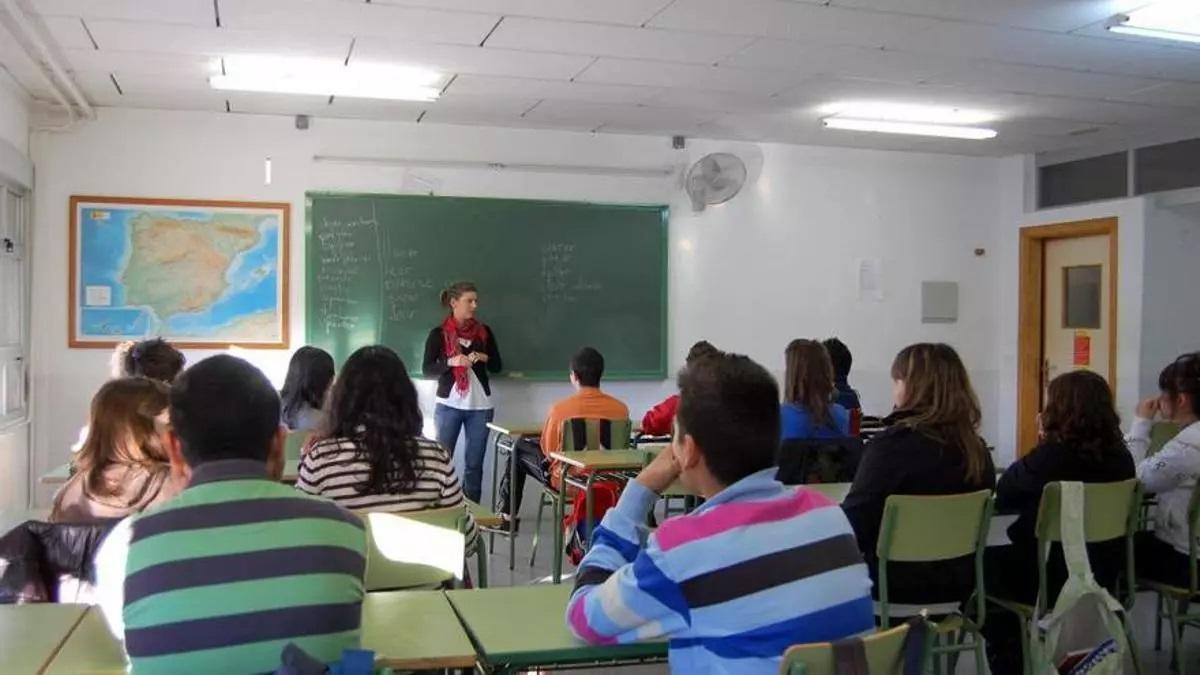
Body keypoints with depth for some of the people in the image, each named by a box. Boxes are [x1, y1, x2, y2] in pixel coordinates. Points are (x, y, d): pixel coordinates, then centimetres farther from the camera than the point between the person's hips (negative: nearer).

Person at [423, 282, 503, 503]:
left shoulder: (484, 331, 6)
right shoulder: (439, 334, -2)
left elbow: (497, 366, 10)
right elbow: (427, 369, -6)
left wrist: (484, 358, -10)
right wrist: (451, 362, -22)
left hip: (480, 407, 3)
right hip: (448, 406, -2)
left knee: (474, 464, 5)